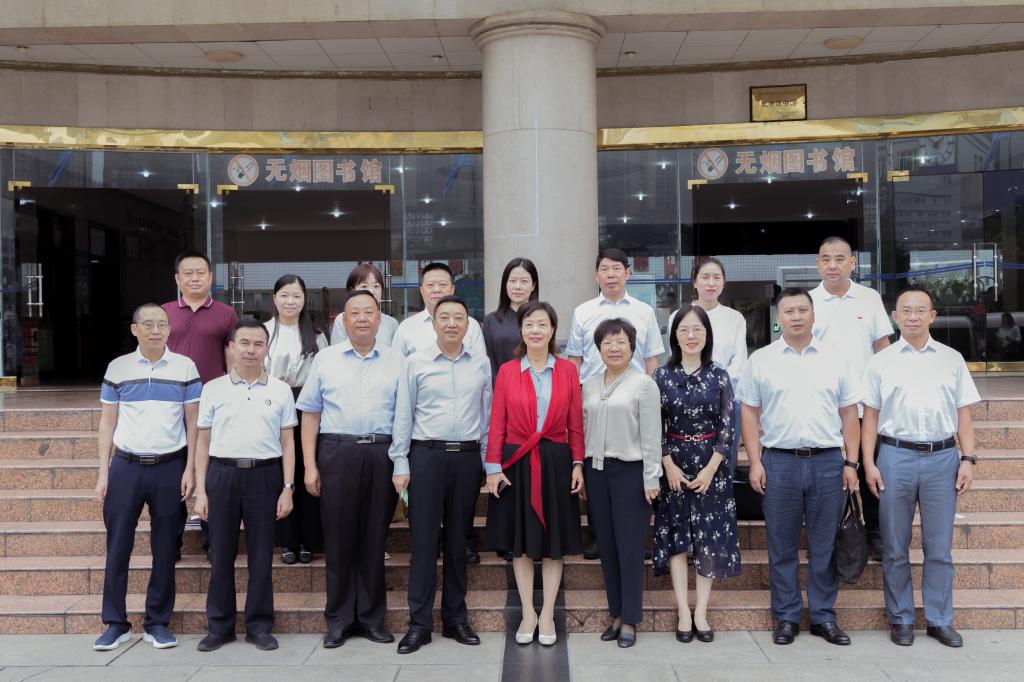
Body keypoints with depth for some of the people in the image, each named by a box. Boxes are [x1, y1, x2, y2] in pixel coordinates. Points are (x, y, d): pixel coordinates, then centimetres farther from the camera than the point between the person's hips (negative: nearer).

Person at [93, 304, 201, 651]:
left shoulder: (185, 367, 3)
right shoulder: (117, 368, 5)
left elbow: (193, 422, 4)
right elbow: (107, 423, 8)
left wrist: (189, 469, -2)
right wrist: (103, 472, 2)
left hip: (169, 467, 0)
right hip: (126, 466, 1)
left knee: (165, 549, 6)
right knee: (117, 546, 3)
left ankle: (157, 623, 17)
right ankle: (116, 623, 16)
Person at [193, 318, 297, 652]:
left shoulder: (280, 390, 6)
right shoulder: (213, 389, 6)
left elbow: (287, 442, 7)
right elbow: (203, 442, 7)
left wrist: (288, 488, 0)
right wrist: (200, 492, 2)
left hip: (265, 476, 0)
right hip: (222, 474, 0)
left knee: (262, 555, 5)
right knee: (221, 553, 6)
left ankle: (259, 626, 17)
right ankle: (219, 626, 19)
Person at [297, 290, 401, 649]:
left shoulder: (395, 361, 8)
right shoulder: (325, 359, 8)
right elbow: (310, 414, 7)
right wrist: (310, 466, 1)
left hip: (382, 454, 0)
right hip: (336, 453, 0)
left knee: (374, 538, 6)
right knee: (338, 537, 4)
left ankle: (372, 618, 18)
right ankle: (338, 620, 16)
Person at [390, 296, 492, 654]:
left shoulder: (481, 363, 7)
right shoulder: (415, 363, 1)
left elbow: (487, 414, 9)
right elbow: (403, 416, 2)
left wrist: (490, 462, 6)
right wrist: (400, 465, -1)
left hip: (467, 456, 2)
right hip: (427, 455, -2)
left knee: (458, 539, 10)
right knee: (424, 538, 0)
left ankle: (455, 618, 21)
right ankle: (419, 622, 9)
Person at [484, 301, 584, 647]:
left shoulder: (567, 371, 1)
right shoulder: (507, 371, 0)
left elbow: (575, 424, 2)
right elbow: (497, 424, -1)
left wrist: (578, 465, -3)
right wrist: (493, 467, -6)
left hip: (556, 463, 0)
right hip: (517, 463, 0)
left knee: (554, 542, 7)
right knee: (520, 542, 8)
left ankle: (547, 615, 20)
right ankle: (528, 614, 21)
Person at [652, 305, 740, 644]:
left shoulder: (719, 376, 0)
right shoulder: (662, 375, 0)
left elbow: (728, 427, -1)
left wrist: (711, 469, -9)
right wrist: (669, 466, -8)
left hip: (711, 466, 0)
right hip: (673, 465, 0)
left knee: (709, 538, 2)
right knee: (675, 536, 2)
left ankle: (701, 612, 11)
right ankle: (683, 613, 9)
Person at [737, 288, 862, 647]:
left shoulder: (835, 360, 8)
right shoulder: (761, 360, 5)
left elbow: (849, 415, 10)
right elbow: (750, 414, 4)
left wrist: (851, 463, 3)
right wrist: (755, 463, -2)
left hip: (827, 461, 1)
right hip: (778, 461, -1)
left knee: (824, 545, 8)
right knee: (782, 546, 6)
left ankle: (824, 616, 20)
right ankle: (786, 617, 17)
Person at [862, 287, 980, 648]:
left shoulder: (952, 359, 9)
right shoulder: (881, 362, 5)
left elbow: (963, 415, 9)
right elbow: (870, 416, 4)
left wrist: (968, 459, 1)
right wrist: (869, 464, -2)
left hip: (942, 457, 1)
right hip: (895, 456, -1)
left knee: (940, 547, 7)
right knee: (895, 548, 7)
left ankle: (940, 620, 21)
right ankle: (901, 619, 19)